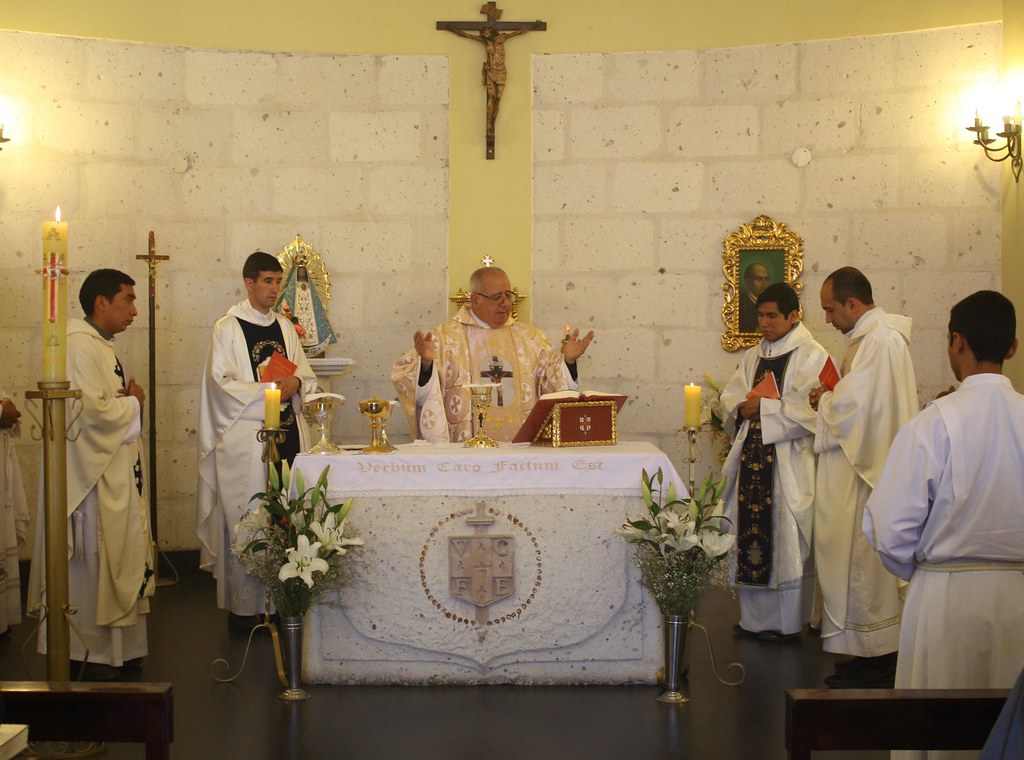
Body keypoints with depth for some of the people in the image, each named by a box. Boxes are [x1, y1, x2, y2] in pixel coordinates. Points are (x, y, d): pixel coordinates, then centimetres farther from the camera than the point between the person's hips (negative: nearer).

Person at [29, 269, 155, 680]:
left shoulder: (102, 345, 16)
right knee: (92, 562, -3)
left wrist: (128, 399, 2)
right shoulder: (78, 345, -17)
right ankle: (87, 654, 7)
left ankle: (115, 648, 23)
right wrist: (133, 403, -9)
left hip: (116, 474, 11)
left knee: (115, 562, 14)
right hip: (91, 475, -11)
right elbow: (91, 410, -25)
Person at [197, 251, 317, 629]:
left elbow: (308, 377, 14)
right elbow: (222, 384, -10)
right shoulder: (228, 328, -1)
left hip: (287, 434, 5)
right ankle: (243, 608, 3)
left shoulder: (284, 327, 15)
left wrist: (296, 383, -8)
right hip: (246, 438, -5)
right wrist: (270, 389, -16)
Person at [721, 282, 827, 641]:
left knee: (785, 539, -2)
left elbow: (809, 409, -17)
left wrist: (765, 407, -14)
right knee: (750, 533, 7)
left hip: (788, 462, -7)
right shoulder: (754, 356, 16)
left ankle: (786, 620, 9)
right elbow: (730, 397, 15)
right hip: (751, 457, 7)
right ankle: (755, 615, 18)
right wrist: (742, 408, -7)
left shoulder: (811, 355, -6)